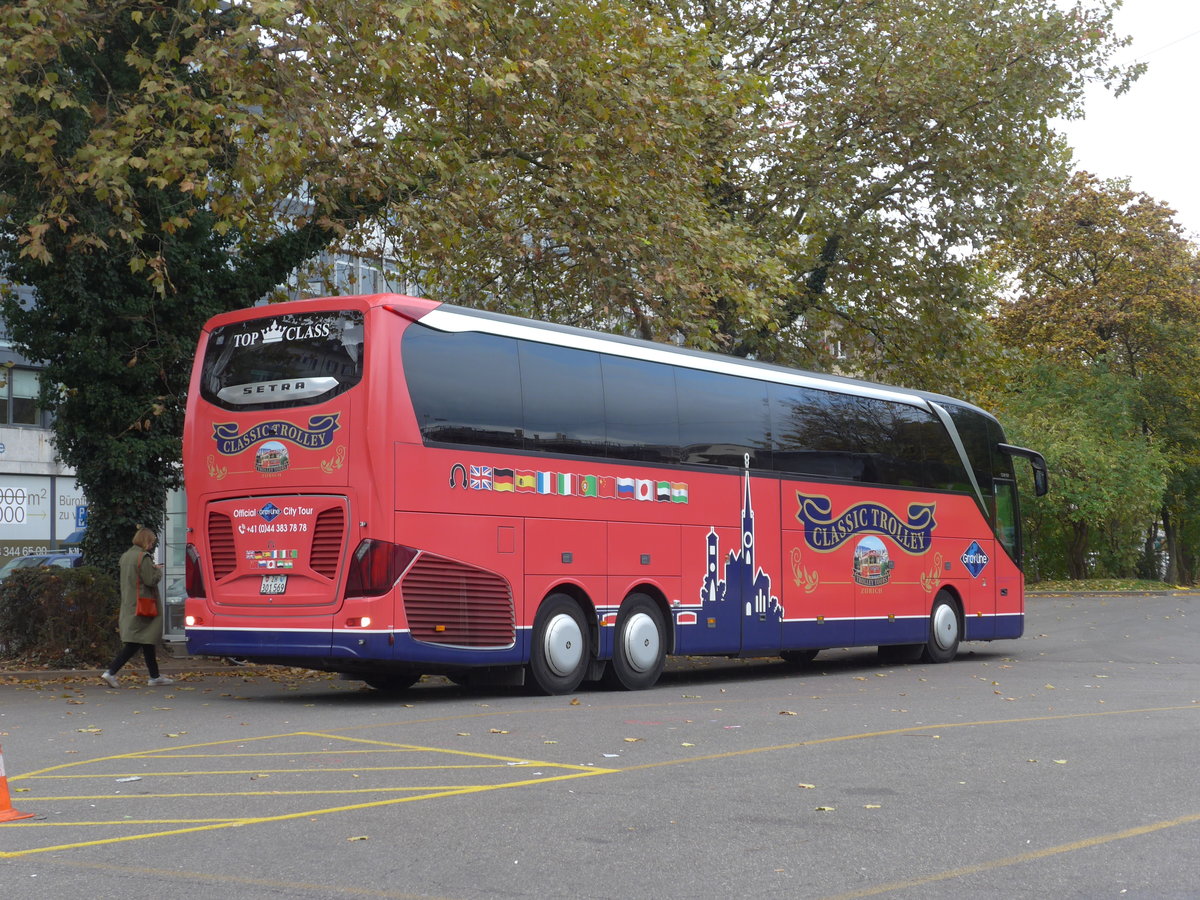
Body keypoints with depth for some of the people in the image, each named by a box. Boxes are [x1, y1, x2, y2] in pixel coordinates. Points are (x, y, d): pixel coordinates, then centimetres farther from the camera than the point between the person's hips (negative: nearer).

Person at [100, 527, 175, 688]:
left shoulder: (125, 556, 12)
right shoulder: (143, 557, -15)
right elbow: (151, 580, -19)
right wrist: (158, 571, 1)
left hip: (128, 606, 9)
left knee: (147, 641, 14)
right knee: (135, 643, -7)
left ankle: (155, 676, 19)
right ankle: (110, 672, -13)